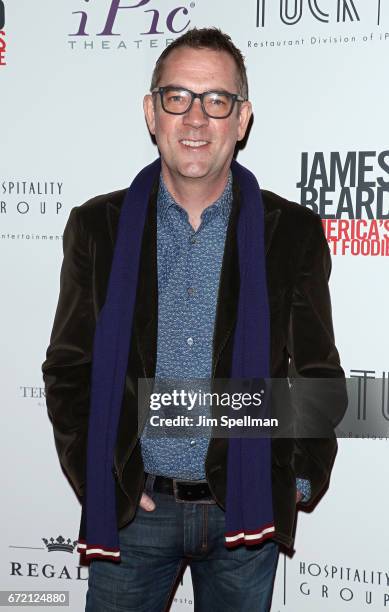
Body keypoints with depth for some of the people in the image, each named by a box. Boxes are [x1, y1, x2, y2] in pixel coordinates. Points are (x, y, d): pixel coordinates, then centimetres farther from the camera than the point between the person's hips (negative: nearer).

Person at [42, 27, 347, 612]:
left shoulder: (294, 231, -1)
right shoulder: (98, 226, -1)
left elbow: (319, 376, 4)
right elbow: (67, 368, 3)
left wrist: (300, 481, -2)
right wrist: (98, 481, -3)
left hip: (247, 513, 0)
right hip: (130, 509, 0)